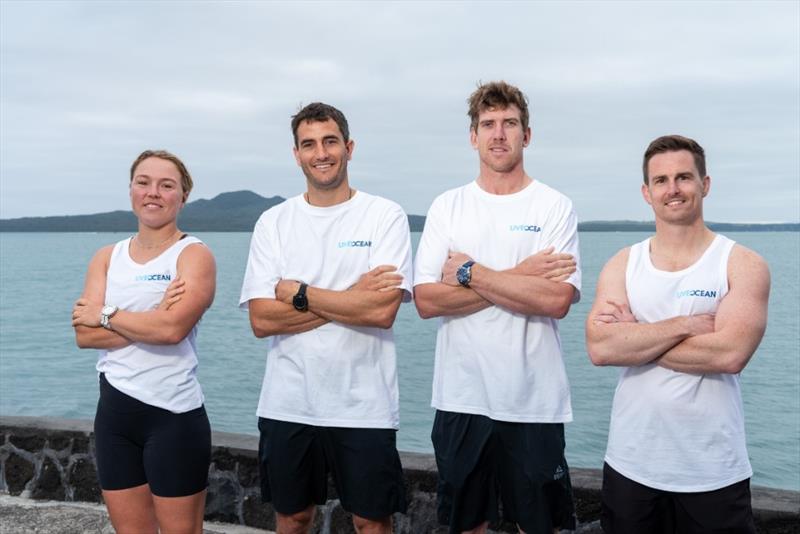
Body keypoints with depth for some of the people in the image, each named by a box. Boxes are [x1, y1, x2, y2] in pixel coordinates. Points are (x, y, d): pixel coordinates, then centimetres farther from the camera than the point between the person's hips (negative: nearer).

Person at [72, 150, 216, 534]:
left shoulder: (194, 255, -6)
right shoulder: (107, 257, 9)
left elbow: (172, 328, -22)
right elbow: (85, 334, -3)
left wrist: (105, 315, -9)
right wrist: (150, 320, -15)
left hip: (173, 414, -5)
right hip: (114, 409, 5)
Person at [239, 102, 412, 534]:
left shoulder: (385, 216, -4)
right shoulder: (273, 222, 3)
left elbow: (383, 311, -17)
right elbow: (261, 319, -8)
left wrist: (298, 294, -11)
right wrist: (353, 296, -14)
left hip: (363, 405, -2)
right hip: (287, 405, 3)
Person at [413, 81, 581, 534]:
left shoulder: (556, 207, -3)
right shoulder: (447, 207, 4)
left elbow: (557, 300, -16)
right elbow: (427, 300, -7)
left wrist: (470, 272, -12)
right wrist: (518, 278, -13)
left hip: (534, 403, -2)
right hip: (460, 398, 2)